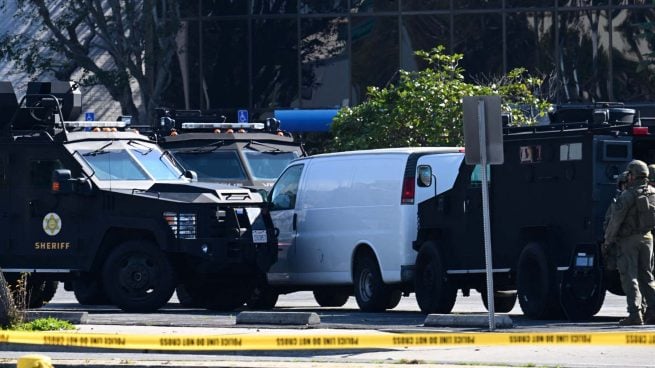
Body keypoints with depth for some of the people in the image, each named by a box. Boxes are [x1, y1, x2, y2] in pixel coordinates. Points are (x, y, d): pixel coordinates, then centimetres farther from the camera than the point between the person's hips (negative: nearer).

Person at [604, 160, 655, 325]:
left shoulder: (627, 196, -16)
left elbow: (615, 220, -14)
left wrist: (608, 241, -3)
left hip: (628, 240, -6)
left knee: (630, 276, -4)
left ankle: (635, 313, -12)